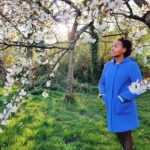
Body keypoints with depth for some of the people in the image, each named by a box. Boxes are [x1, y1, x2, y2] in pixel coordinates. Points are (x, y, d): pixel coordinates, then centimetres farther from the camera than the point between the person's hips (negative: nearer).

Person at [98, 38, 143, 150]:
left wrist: (121, 98, -21)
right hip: (111, 107, 6)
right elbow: (102, 82, 17)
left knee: (126, 135, 9)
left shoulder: (132, 65, -14)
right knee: (117, 132, 21)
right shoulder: (108, 65, 4)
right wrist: (103, 94, 0)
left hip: (125, 109, -6)